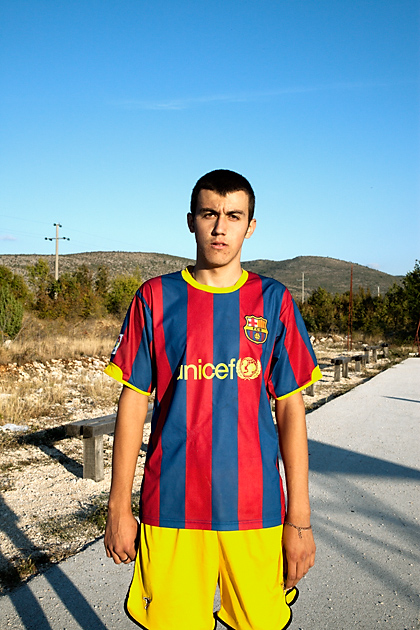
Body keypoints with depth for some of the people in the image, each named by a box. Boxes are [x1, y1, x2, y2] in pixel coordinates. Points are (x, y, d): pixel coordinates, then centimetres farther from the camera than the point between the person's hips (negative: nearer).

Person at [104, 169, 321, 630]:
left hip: (255, 510, 1)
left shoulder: (273, 301, 2)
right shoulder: (156, 298, 1)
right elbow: (133, 402, 3)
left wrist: (300, 518, 0)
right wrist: (119, 507, 2)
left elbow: (289, 408, 2)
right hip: (171, 509, 0)